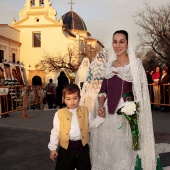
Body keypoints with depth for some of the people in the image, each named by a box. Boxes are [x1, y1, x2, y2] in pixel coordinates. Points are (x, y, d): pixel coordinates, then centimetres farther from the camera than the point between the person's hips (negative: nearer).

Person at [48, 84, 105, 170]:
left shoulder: (85, 111, 2)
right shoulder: (59, 113, -7)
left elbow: (92, 124, 11)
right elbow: (55, 132, -2)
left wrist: (100, 117, -4)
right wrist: (53, 148, 0)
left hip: (82, 146, 2)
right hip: (66, 147, -2)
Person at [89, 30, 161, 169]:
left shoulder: (135, 63, -3)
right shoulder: (109, 65, 13)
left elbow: (140, 90, -8)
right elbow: (103, 90, 14)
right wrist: (101, 105, -3)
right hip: (107, 113, 5)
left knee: (123, 150, -1)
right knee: (104, 147, 11)